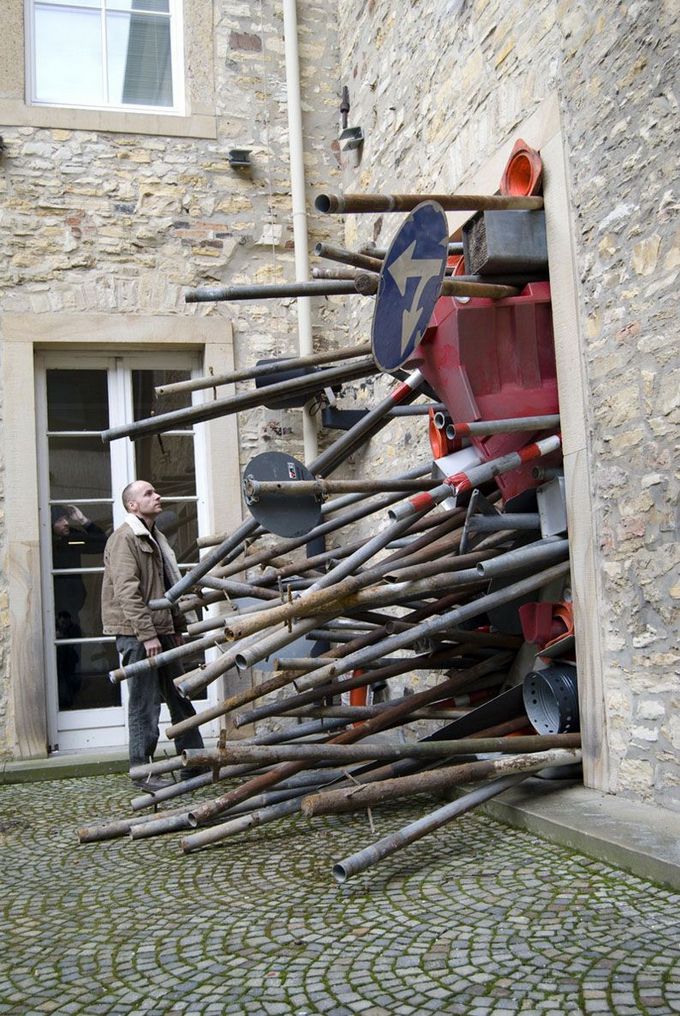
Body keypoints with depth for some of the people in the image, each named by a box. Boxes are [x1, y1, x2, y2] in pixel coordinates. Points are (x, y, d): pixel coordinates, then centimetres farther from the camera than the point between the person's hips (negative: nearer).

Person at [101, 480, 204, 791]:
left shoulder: (154, 537, 18)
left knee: (181, 698, 12)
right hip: (136, 635, -9)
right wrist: (147, 635, -23)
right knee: (145, 704, -3)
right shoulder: (124, 538, -12)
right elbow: (127, 592, -20)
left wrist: (177, 628, 19)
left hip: (161, 631, 9)